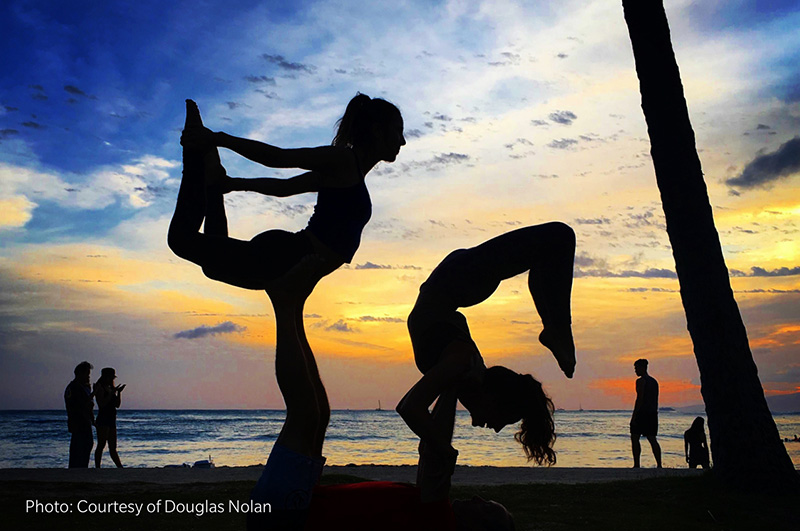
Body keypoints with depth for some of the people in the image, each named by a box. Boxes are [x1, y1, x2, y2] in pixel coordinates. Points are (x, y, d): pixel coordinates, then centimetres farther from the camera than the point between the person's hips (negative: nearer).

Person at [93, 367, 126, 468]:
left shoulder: (110, 388, 16)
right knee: (101, 445, -5)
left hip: (111, 420, 8)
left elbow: (117, 404, 14)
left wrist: (119, 392, 3)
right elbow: (102, 404, -18)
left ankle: (121, 469, 8)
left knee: (113, 448, 9)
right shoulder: (100, 388, -6)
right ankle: (97, 468, 0)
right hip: (103, 420, -8)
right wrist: (112, 393, -18)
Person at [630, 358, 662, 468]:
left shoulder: (641, 381, -9)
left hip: (642, 413, -8)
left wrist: (634, 416, -16)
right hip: (652, 414, 8)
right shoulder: (654, 381, 17)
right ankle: (659, 465, 5)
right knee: (652, 439, 9)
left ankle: (636, 465, -7)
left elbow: (639, 399, -16)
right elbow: (656, 400, 19)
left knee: (635, 438, -2)